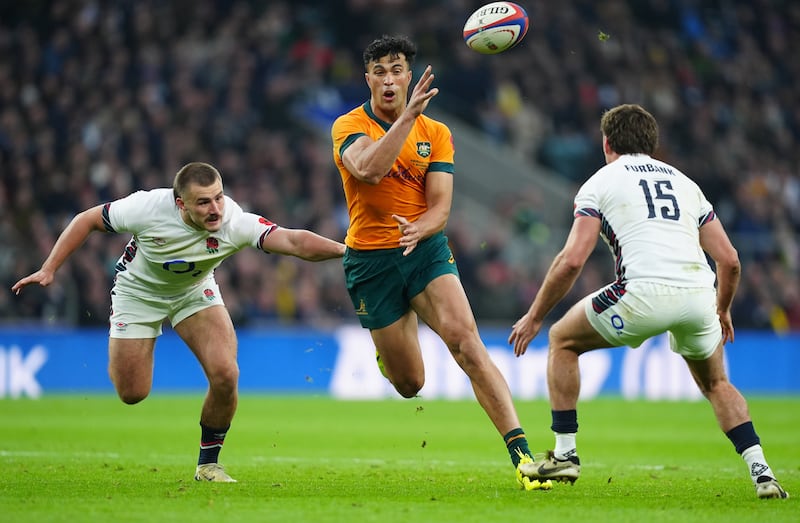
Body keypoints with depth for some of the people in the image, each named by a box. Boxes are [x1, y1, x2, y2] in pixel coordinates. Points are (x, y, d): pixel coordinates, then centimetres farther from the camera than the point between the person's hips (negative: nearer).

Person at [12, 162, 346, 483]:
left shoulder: (234, 223, -33)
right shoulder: (148, 208, -33)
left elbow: (294, 241, -46)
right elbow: (87, 220, -17)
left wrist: (343, 249, -62)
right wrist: (49, 269, -19)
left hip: (195, 291, 1)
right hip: (139, 292, -1)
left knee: (225, 375, -20)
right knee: (132, 393, -1)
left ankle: (208, 464, 2)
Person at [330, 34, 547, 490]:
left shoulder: (437, 134, 3)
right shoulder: (349, 127, -5)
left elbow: (440, 209, -4)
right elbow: (369, 170, -28)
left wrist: (417, 230, -27)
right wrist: (408, 115, -33)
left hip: (425, 249, 1)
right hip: (370, 260, -1)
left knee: (466, 343, -23)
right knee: (410, 384, 3)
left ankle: (521, 453, -28)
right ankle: (388, 348, 43)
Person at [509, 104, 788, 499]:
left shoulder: (600, 182, 13)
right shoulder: (684, 182, 27)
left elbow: (572, 260, 1)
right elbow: (729, 260, 22)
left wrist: (534, 317, 11)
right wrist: (722, 311, 40)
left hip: (645, 291, -4)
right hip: (699, 294, 5)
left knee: (562, 340, 20)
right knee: (715, 383, 29)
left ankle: (565, 455, 17)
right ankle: (761, 473, 11)